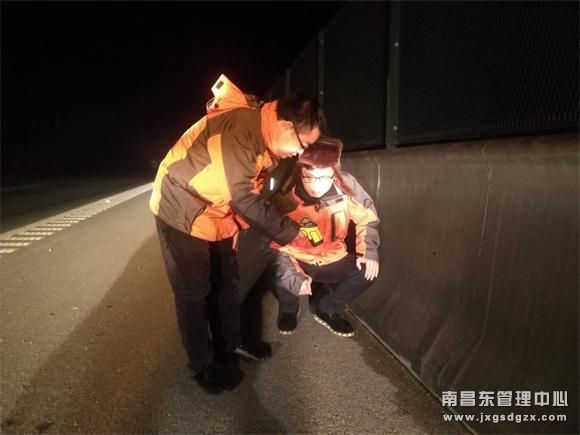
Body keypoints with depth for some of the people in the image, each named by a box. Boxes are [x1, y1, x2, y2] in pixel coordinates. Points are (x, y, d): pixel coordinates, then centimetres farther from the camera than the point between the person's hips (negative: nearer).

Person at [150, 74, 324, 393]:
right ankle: (203, 366, 17)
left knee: (225, 282, 15)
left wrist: (235, 224, -3)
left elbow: (250, 192, 7)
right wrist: (290, 232, -25)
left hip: (216, 213, 9)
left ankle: (230, 346, 32)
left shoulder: (265, 138, 1)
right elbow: (244, 197, -31)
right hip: (181, 210, -9)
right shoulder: (240, 128, -30)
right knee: (193, 291, 1)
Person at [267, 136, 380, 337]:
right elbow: (274, 246, -19)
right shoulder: (285, 200, -26)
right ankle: (288, 309, 11)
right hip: (297, 260, -2)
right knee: (280, 279, -30)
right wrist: (293, 277, -33)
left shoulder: (346, 186, -22)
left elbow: (367, 218, -4)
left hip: (333, 260, 3)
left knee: (367, 272, -18)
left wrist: (368, 251, -15)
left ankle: (326, 309, 10)